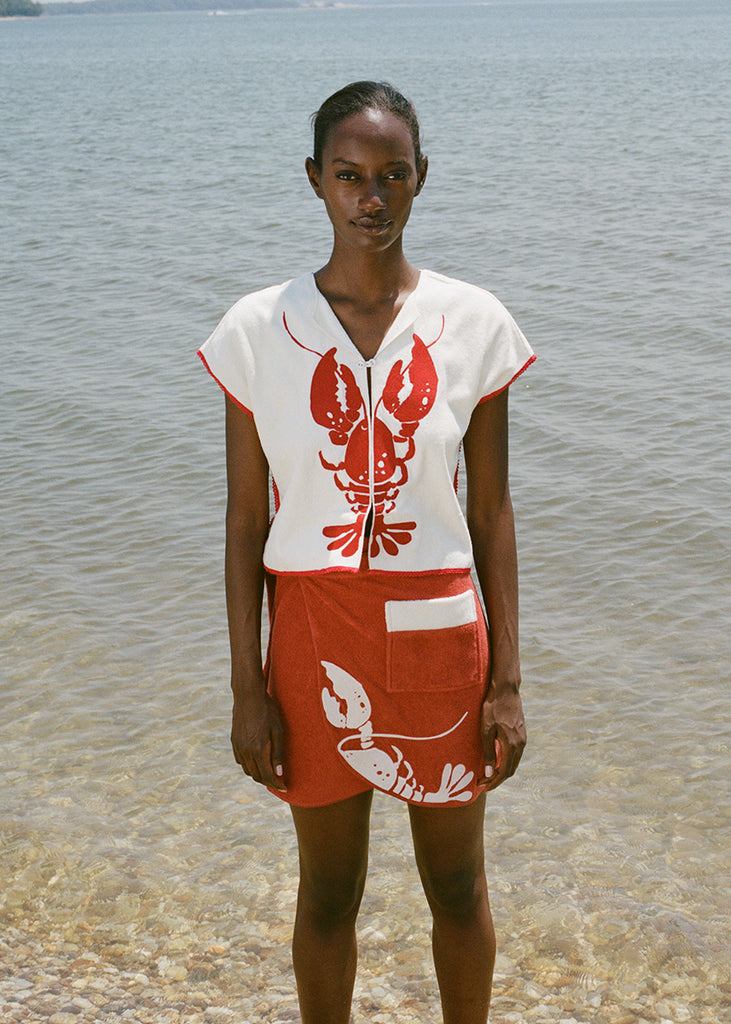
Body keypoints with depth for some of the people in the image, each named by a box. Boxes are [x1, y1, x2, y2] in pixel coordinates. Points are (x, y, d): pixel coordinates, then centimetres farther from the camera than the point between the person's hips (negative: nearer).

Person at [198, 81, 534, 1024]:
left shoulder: (472, 324, -5)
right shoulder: (259, 330, -6)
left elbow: (491, 512, 0)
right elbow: (246, 522, -2)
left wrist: (506, 680, -1)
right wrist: (247, 690, -2)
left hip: (442, 640, 1)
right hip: (316, 645, 0)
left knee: (457, 885, 16)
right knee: (327, 891, 15)